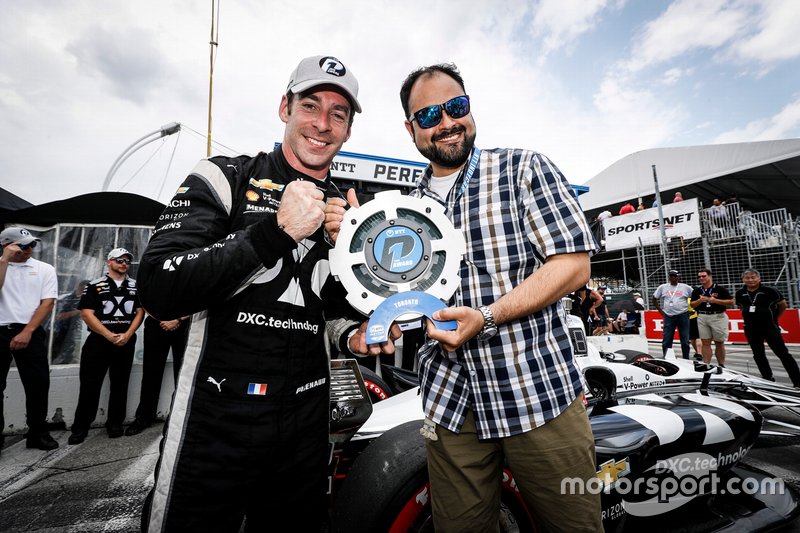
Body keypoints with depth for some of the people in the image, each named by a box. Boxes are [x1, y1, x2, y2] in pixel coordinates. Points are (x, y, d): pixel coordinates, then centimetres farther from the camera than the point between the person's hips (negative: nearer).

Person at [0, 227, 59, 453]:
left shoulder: (45, 269, 5)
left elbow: (48, 303, -2)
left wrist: (27, 332, -11)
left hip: (29, 333, 0)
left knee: (38, 384, 1)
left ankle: (37, 433, 14)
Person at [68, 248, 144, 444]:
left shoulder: (136, 286, 9)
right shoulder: (95, 285, 2)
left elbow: (140, 312, 6)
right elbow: (87, 314, -6)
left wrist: (127, 335, -9)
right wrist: (110, 335, -14)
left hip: (126, 343, 2)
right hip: (98, 341, -2)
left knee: (120, 384, 8)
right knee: (89, 385, 1)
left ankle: (115, 424, 19)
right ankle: (80, 427, 14)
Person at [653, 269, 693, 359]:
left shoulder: (685, 287, 4)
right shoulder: (662, 287, 7)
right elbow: (654, 299, 12)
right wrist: (661, 311, 6)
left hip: (683, 316, 0)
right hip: (668, 317, 1)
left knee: (685, 341, 6)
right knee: (666, 341, 2)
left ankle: (686, 360, 18)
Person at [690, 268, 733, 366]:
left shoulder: (720, 289, -1)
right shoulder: (696, 291, 9)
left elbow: (731, 302, -4)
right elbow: (692, 305, 10)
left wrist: (715, 300, -15)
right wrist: (700, 300, -8)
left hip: (718, 317, -3)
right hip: (702, 318, 3)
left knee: (719, 343, 4)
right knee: (705, 343, 3)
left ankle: (721, 365, 14)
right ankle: (706, 365, 4)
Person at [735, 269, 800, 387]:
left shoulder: (769, 291, -10)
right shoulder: (740, 293, 1)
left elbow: (783, 304, 4)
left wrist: (775, 318, 11)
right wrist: (751, 317, 11)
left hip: (770, 327, -4)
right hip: (751, 330, 4)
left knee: (782, 353, -2)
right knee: (758, 355, 13)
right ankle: (769, 379, 27)